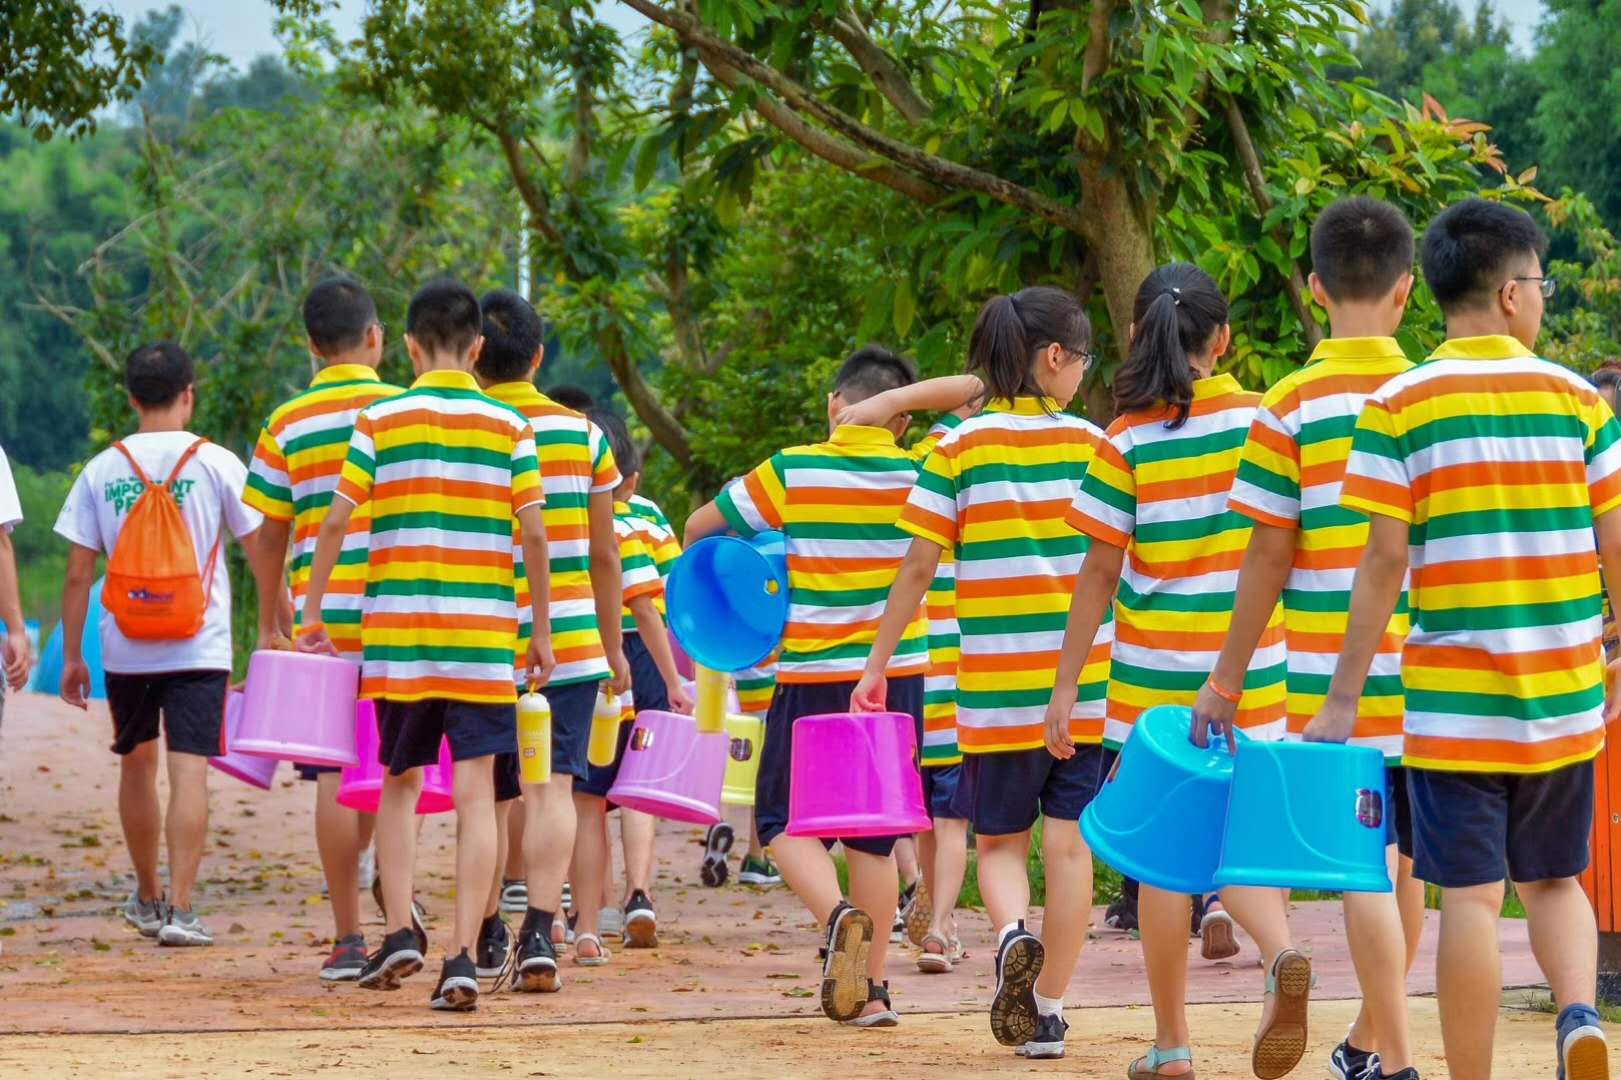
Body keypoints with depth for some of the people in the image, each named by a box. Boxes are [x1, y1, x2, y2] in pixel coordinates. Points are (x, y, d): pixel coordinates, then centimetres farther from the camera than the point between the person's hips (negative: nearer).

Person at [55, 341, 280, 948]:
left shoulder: (102, 471, 1)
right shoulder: (216, 464, -4)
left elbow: (78, 573, 1)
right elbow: (261, 553, -2)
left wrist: (72, 655, 8)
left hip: (125, 648, 2)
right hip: (199, 648, -2)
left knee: (137, 764, 18)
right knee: (189, 771, -6)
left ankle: (147, 898, 32)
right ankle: (179, 909, -15)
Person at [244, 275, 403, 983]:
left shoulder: (287, 424, 2)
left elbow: (271, 535, 5)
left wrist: (272, 623, 15)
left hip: (321, 618, 0)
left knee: (335, 775, 1)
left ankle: (349, 939, 0)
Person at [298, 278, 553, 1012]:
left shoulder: (379, 422, 0)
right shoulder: (510, 428, 2)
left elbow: (335, 523, -3)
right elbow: (534, 536, 0)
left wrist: (311, 614, 7)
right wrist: (540, 633, 9)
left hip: (397, 637, 0)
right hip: (484, 641, 0)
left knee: (400, 783, 16)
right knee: (475, 795, -2)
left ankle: (399, 931, 5)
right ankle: (463, 956, -10)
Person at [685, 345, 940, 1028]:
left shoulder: (792, 472, -6)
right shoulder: (918, 476, -2)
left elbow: (699, 528, 5)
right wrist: (891, 408, 10)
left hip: (812, 677, -3)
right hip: (896, 676, 3)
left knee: (786, 818, 7)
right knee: (874, 831, 12)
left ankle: (837, 913, -22)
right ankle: (871, 989, 10)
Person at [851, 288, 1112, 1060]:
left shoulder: (960, 450, -2)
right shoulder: (1092, 444, 2)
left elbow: (918, 568, -4)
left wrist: (878, 662, 4)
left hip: (996, 681, -1)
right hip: (1085, 678, 1)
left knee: (999, 841, 11)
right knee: (1069, 842, 7)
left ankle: (1011, 933, -19)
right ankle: (1048, 1011, 6)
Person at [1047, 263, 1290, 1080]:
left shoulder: (1128, 444, -6)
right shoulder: (1263, 422, 0)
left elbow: (1099, 574, -5)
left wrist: (1066, 685, 0)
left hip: (1155, 672, -2)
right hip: (1249, 673, 2)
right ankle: (1282, 956, -23)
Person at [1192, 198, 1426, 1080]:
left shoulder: (1293, 404, -7)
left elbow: (1269, 554, -6)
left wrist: (1224, 682, 1)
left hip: (1333, 673, -3)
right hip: (1427, 675, 3)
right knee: (1404, 860, 15)